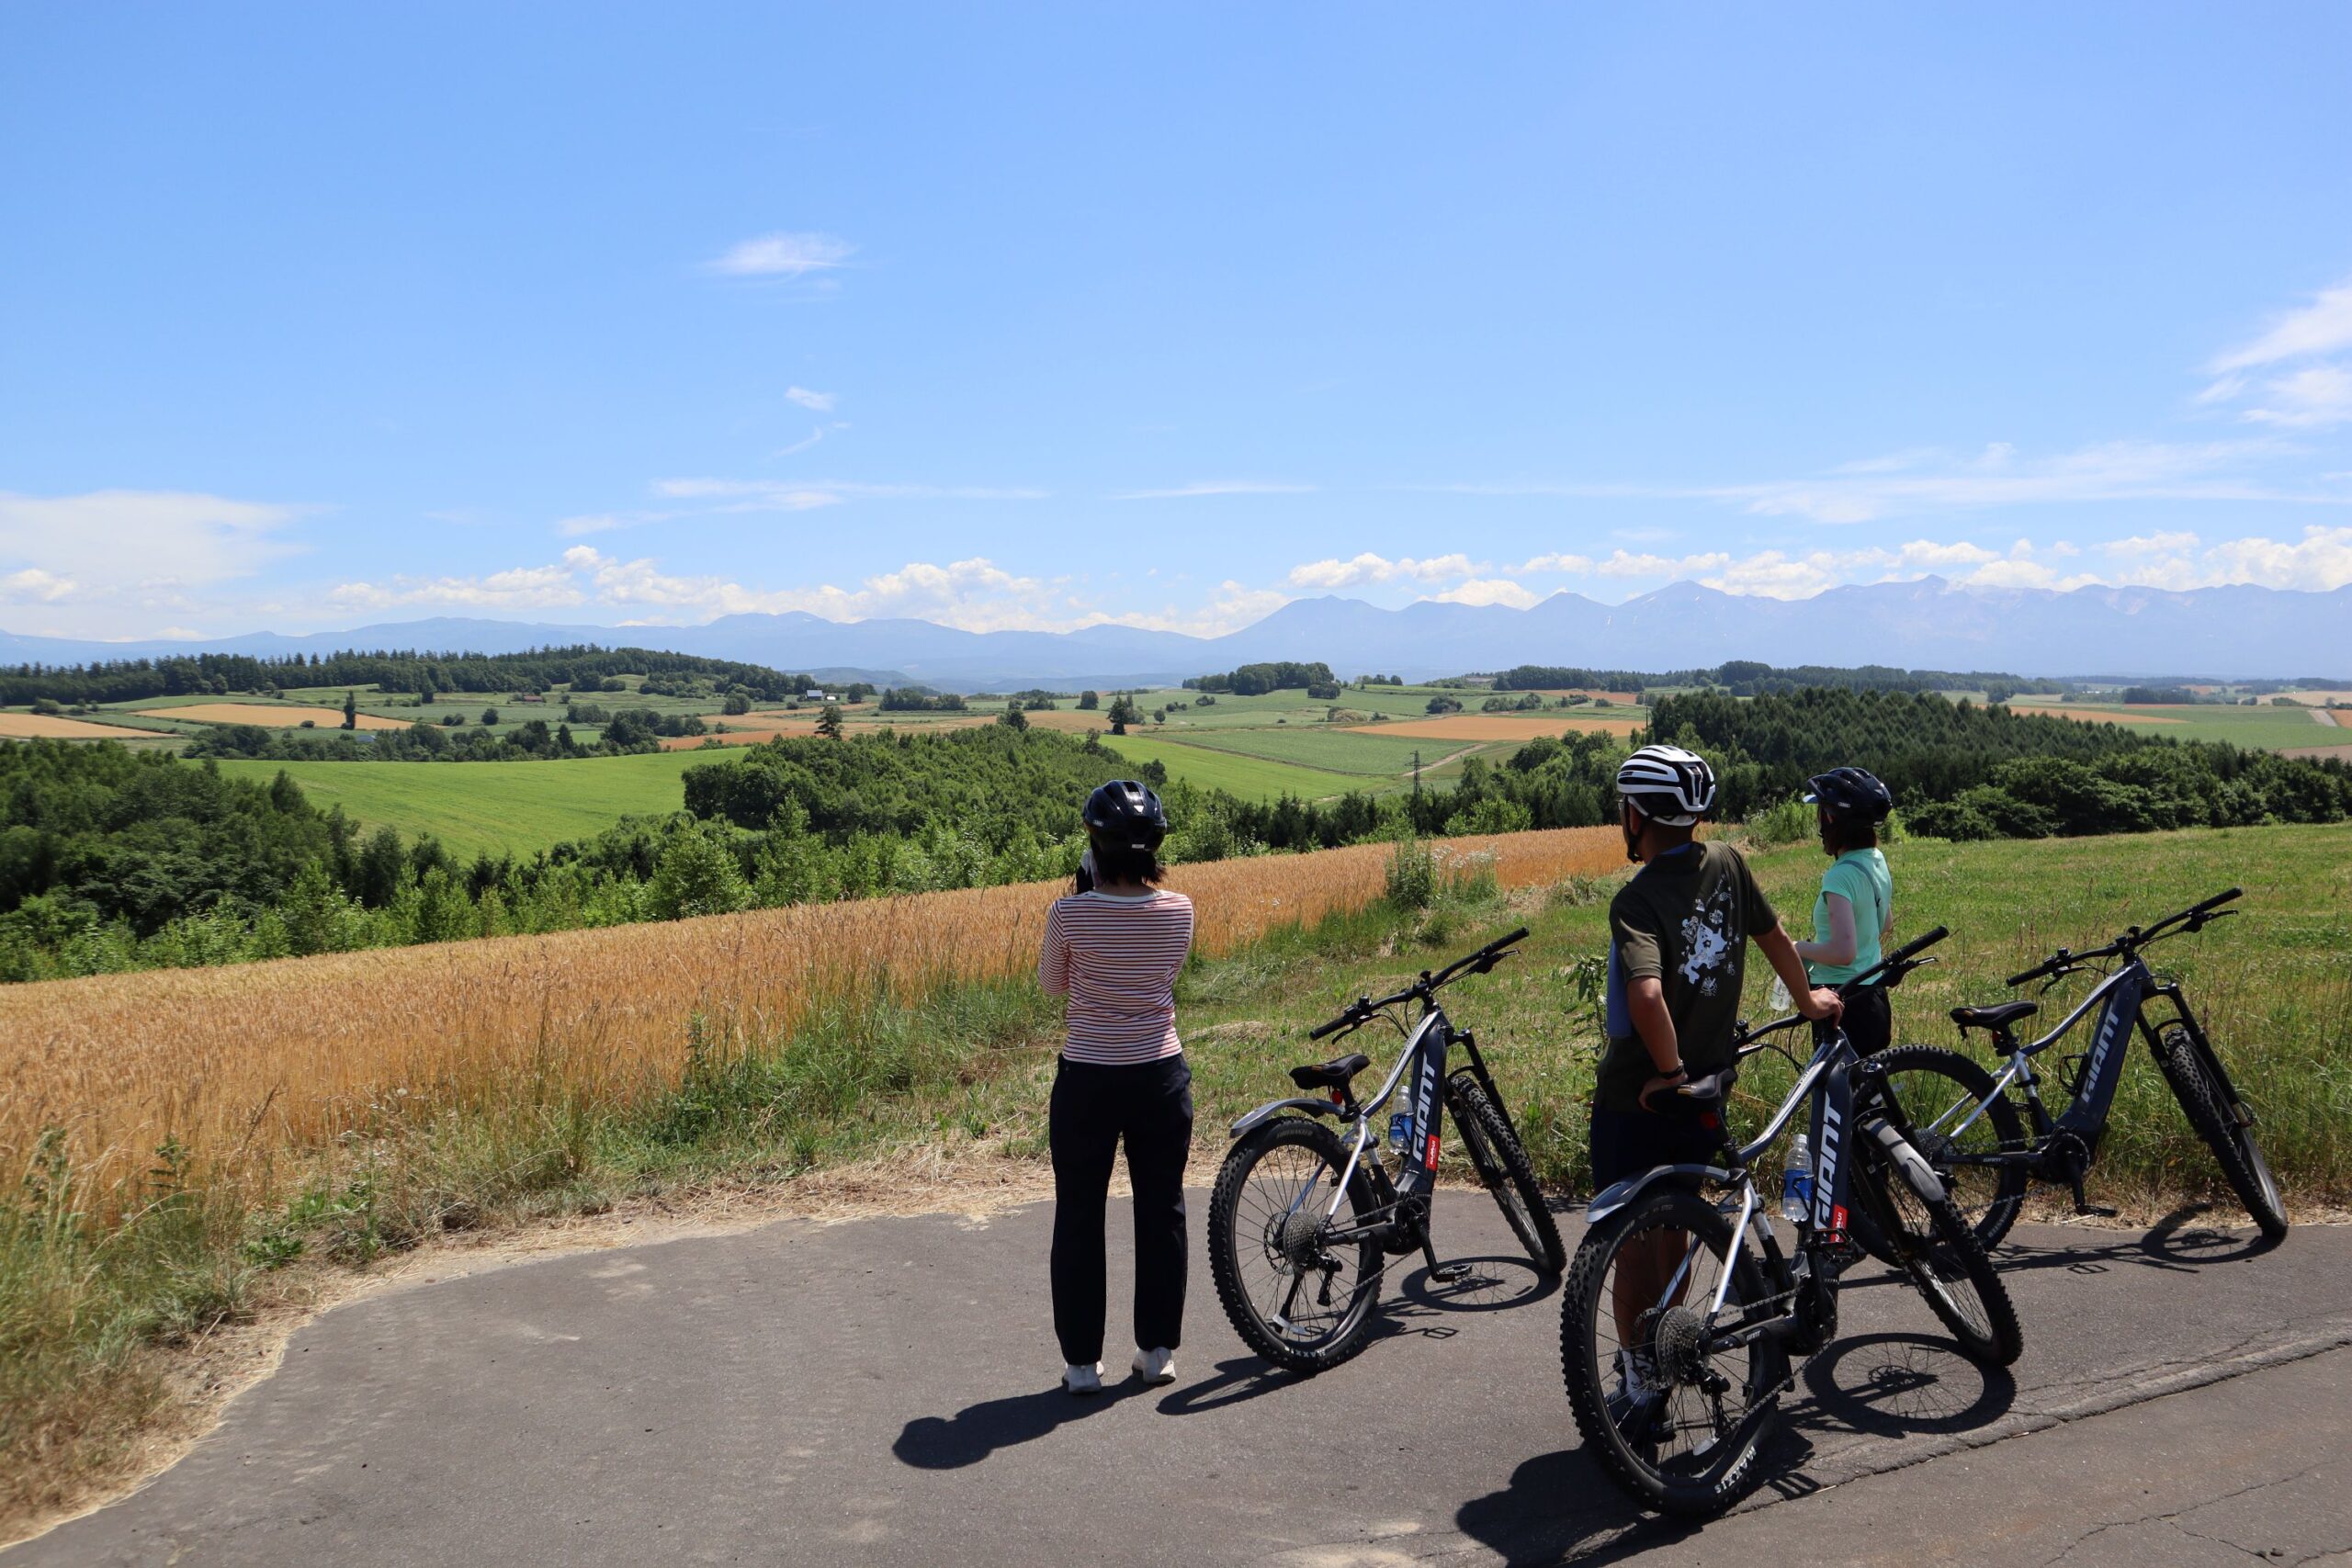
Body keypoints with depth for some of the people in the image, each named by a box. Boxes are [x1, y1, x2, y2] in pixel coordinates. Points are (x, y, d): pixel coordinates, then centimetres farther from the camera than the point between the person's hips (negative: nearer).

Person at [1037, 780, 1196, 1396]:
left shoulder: (1070, 914, -15)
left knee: (1080, 1217, 11)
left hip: (1088, 1080, -2)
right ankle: (1158, 1350, 25)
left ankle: (1082, 1361, 18)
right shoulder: (1178, 910, -7)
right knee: (1162, 1211, 16)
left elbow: (1052, 983, 3)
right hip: (1161, 1076, 3)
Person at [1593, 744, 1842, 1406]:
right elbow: (1775, 936, 12)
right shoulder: (1726, 864, -3)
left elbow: (1646, 995, -38)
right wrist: (1808, 1000, 30)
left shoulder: (1636, 900, -22)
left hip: (1637, 1097, -6)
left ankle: (1638, 1383, 13)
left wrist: (1669, 1071, -23)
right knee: (1671, 1229, 22)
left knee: (1631, 1241, 7)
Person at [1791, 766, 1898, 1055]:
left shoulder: (1841, 875, -21)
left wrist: (1797, 948, -12)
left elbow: (1843, 951, -29)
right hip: (1873, 997, 9)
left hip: (1843, 1002, -9)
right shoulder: (1877, 861, 7)